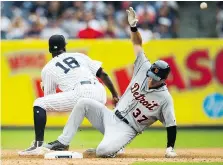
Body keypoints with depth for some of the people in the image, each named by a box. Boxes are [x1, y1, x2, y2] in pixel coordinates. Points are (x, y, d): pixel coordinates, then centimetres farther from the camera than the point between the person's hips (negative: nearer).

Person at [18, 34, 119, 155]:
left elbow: (49, 96, 22)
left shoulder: (48, 68, 17)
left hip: (81, 94, -5)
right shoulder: (79, 56, 26)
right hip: (100, 94, 5)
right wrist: (115, 95, 19)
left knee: (39, 104, 6)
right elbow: (103, 74, 17)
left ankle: (38, 145, -6)